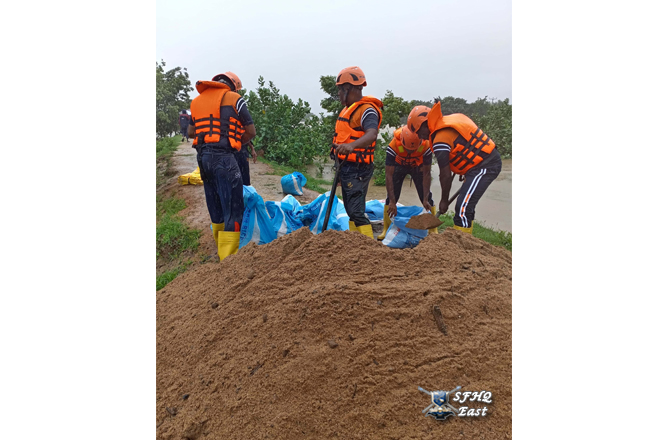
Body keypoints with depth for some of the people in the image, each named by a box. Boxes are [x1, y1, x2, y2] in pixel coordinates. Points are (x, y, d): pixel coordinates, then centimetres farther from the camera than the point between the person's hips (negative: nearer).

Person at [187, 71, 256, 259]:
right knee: (233, 210, -4)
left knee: (216, 208, 16)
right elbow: (251, 132, 3)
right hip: (223, 157, -7)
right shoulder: (233, 98, 1)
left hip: (202, 157, 7)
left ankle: (223, 253, 27)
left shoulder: (197, 101, 19)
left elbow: (190, 132, 25)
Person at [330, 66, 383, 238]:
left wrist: (352, 145, -51)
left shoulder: (367, 110, -15)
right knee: (351, 208, 15)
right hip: (346, 166, 10)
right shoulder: (349, 109, 16)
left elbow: (371, 135, -33)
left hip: (357, 168, -10)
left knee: (356, 210, -13)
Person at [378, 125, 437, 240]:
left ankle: (433, 230, 3)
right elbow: (389, 175, -36)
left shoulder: (426, 146, -36)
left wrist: (425, 199, -31)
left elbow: (426, 174, -27)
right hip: (399, 165, 0)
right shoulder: (393, 146, -38)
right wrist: (392, 202, -38)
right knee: (391, 196, -11)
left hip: (418, 166, 1)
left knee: (427, 196, -8)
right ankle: (386, 230, 0)